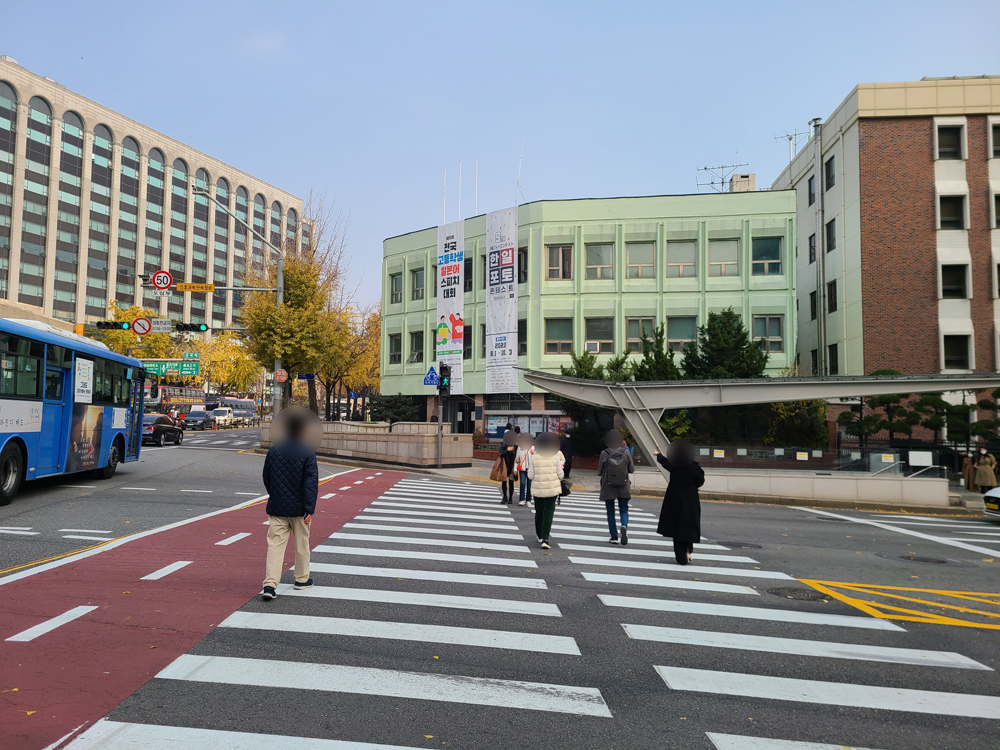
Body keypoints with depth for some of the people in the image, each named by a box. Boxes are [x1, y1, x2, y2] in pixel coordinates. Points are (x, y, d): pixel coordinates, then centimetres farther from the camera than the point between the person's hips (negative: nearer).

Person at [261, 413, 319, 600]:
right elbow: (311, 482, -14)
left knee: (275, 544, 1)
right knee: (301, 544, 14)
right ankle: (302, 579, 28)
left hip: (276, 508, 3)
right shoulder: (308, 453, -10)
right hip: (298, 508, -2)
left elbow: (266, 478, 11)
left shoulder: (273, 451, 2)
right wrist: (309, 509, -13)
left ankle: (270, 585, -10)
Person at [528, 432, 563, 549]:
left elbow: (530, 475, -5)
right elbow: (560, 475, -6)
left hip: (537, 489, 1)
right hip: (552, 489, -1)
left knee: (539, 512, 18)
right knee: (548, 514, 1)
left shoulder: (533, 457, -7)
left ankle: (540, 536, 32)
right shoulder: (555, 456, -7)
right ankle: (545, 539, -9)